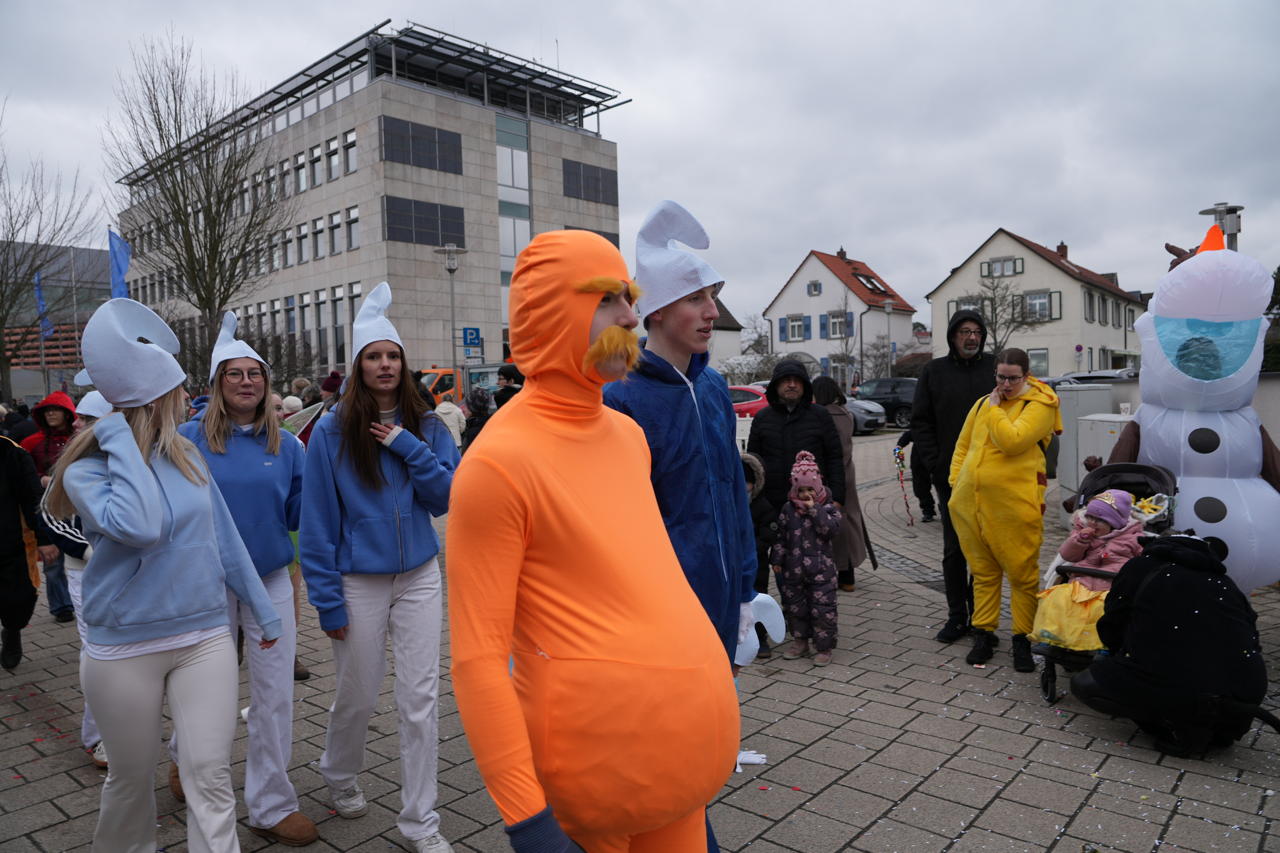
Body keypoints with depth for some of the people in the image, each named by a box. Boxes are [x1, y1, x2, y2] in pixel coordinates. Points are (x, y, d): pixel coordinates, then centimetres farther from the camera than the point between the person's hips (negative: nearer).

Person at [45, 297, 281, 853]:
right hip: (125, 648, -3)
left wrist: (262, 608, 12)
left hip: (205, 637, 3)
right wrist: (122, 442, -23)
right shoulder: (86, 470, -11)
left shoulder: (184, 454, 2)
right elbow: (138, 525, -32)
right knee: (131, 778, 17)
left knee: (211, 776, -1)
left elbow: (222, 536, 8)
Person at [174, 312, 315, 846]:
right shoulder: (191, 437, -6)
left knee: (274, 694, 5)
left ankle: (270, 806, 21)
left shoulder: (285, 445, 1)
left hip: (270, 581, 2)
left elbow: (299, 514, 5)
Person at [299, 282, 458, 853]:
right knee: (357, 696, 15)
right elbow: (317, 521, -6)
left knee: (420, 700, 5)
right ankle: (340, 779, 46)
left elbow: (447, 498, -4)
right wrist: (327, 598, -7)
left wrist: (409, 450, -16)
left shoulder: (426, 427, 1)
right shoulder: (332, 431, -7)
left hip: (419, 576, 2)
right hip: (359, 583, -2)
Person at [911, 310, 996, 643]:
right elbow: (920, 422, 4)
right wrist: (935, 466, -5)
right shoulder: (934, 371, 5)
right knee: (954, 550, 7)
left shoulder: (996, 367, 3)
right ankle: (957, 616, 17)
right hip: (950, 477, 1)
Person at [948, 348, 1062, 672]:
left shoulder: (1040, 404, -2)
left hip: (1015, 505, -5)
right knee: (983, 572, 13)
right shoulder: (983, 403, 16)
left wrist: (994, 409, -6)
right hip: (970, 502, 5)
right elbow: (962, 446, 21)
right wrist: (956, 481, 11)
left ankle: (1022, 639, 17)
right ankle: (984, 634, 24)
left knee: (1022, 575, 3)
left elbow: (1012, 441, -18)